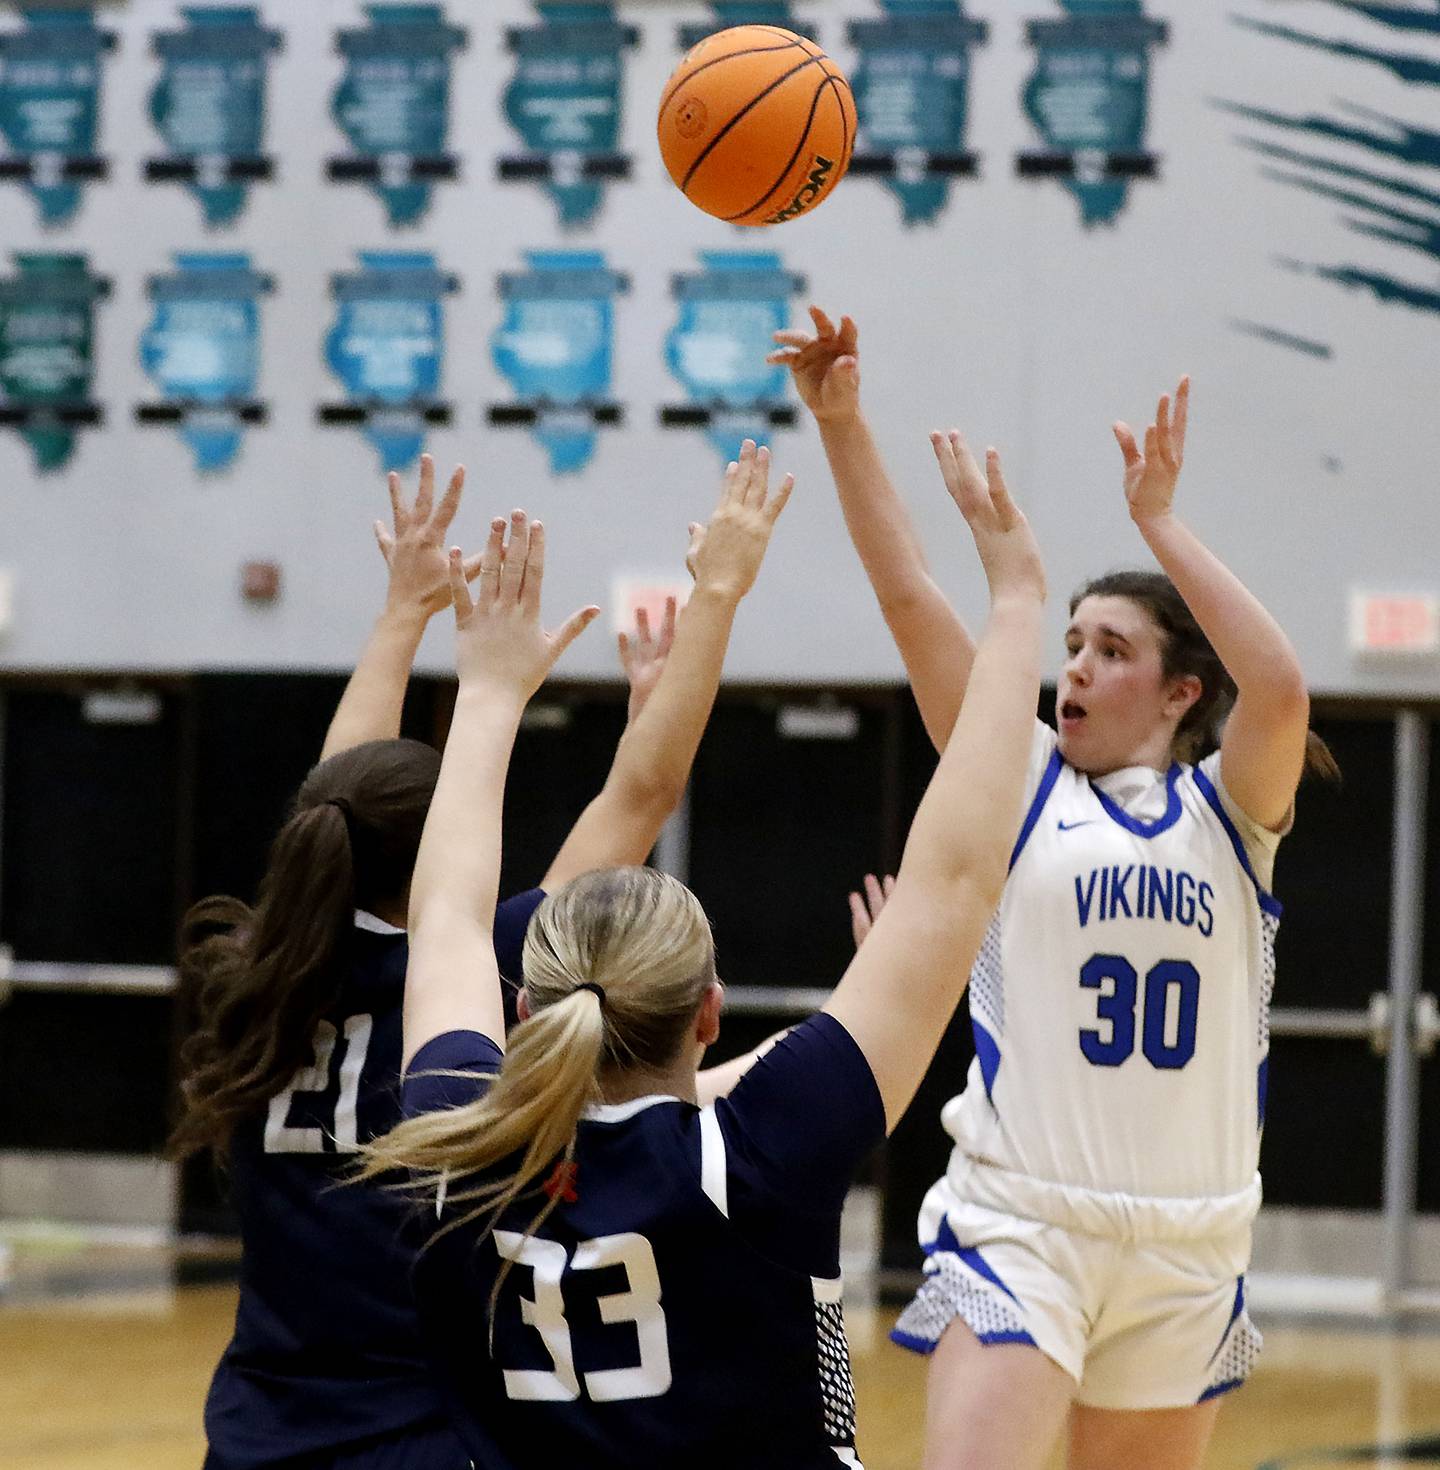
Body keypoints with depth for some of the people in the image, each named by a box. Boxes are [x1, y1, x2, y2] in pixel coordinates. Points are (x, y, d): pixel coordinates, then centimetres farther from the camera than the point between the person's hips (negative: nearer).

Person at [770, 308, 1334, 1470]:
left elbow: (1281, 689, -16)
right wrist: (840, 420, -10)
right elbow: (909, 598, -2)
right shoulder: (1023, 784, 6)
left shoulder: (1228, 808, 5)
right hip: (1016, 1219, -1)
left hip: (1186, 1242, 1)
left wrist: (1160, 521, -12)